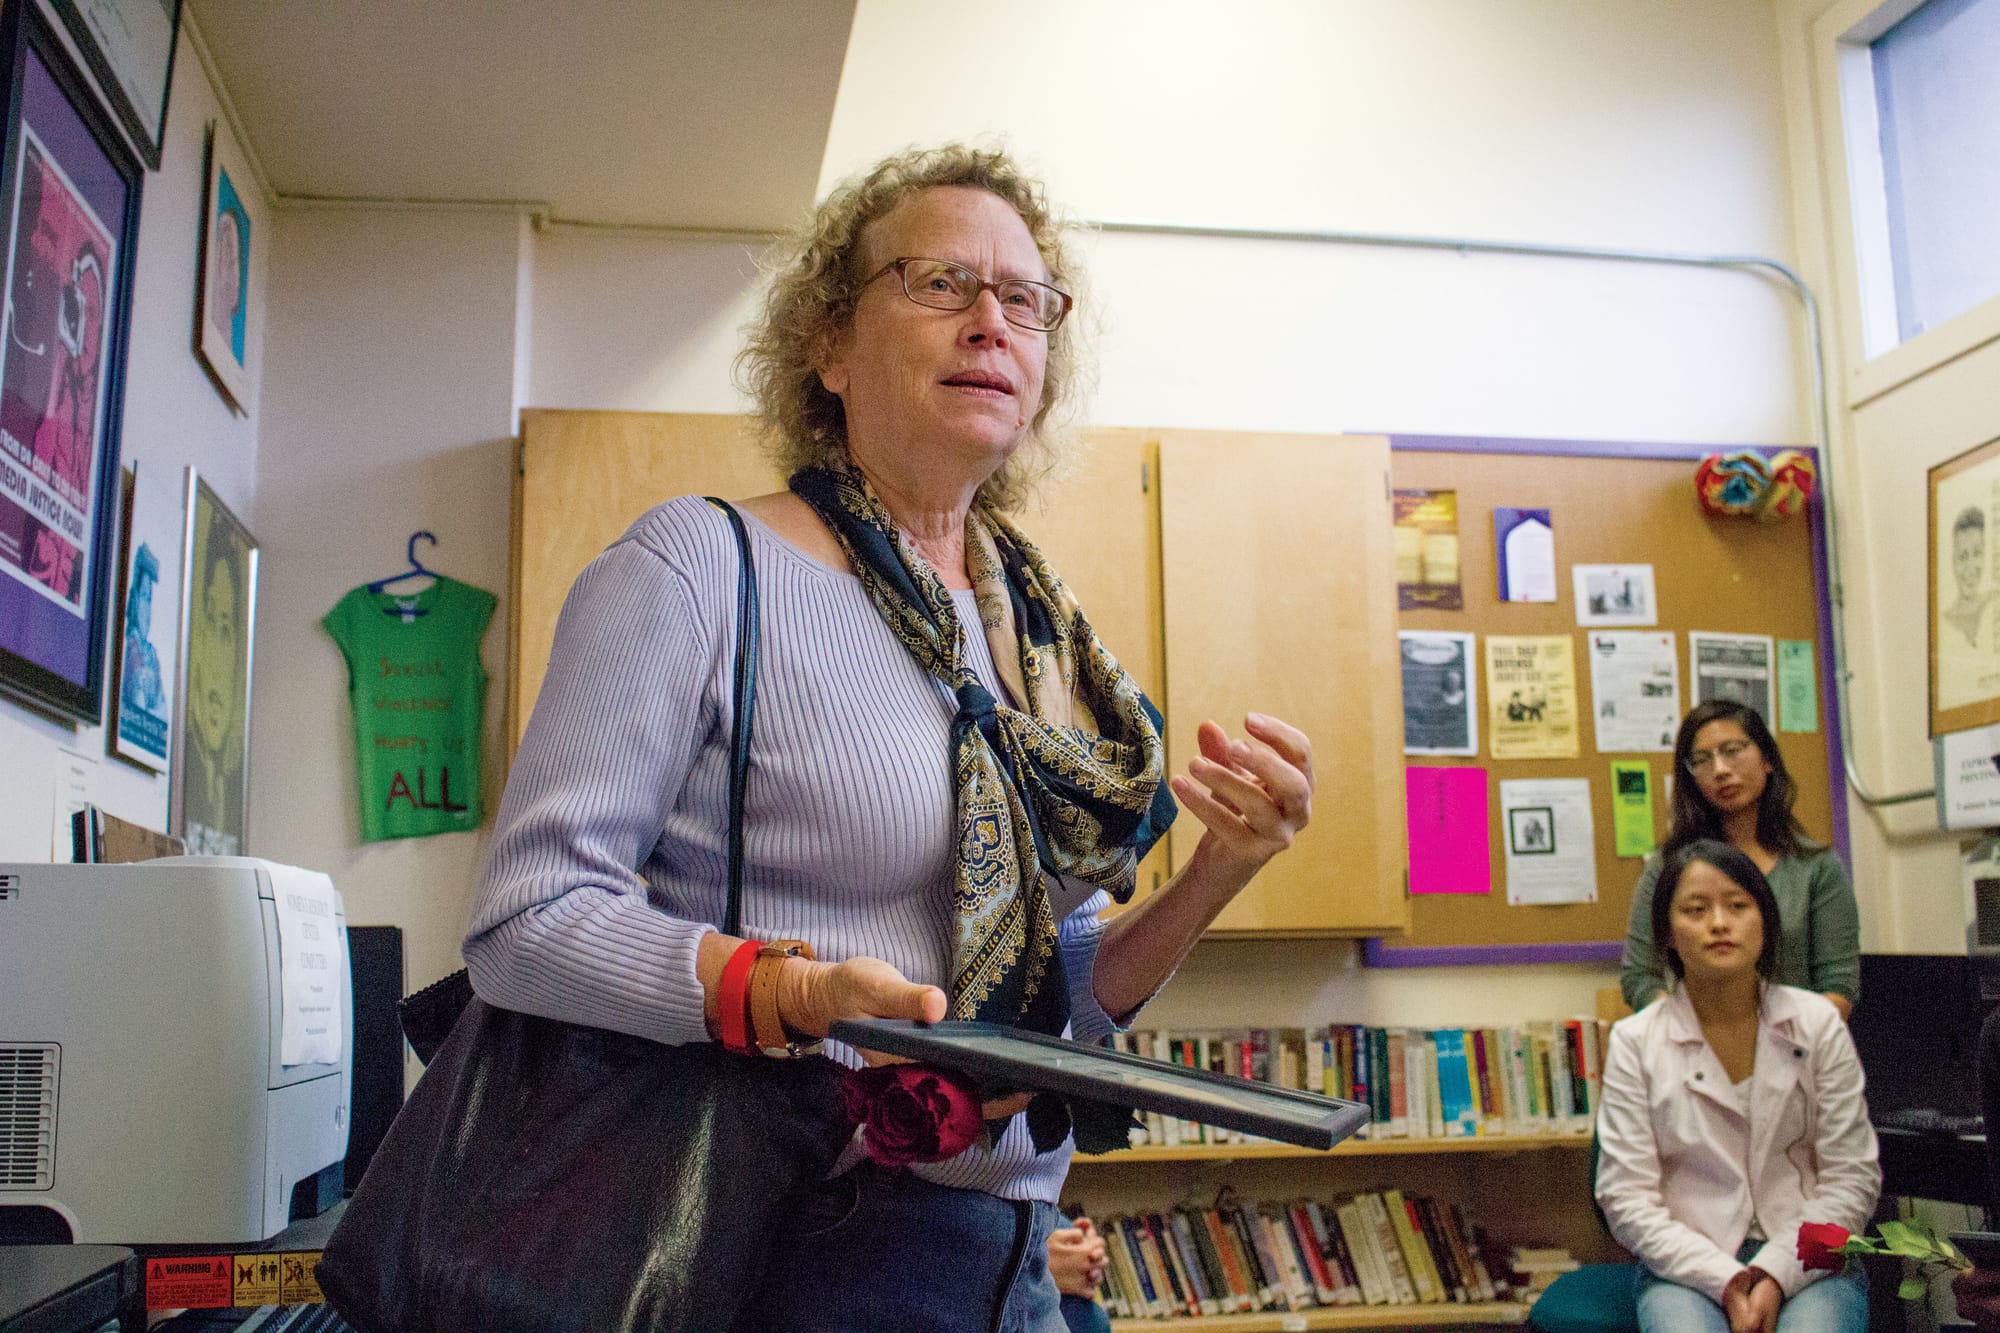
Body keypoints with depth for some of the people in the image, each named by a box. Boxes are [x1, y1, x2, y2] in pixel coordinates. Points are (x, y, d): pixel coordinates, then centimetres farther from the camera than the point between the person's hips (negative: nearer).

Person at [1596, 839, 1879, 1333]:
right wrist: (1726, 1282, -14)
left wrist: (1774, 1275, -11)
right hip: (1689, 1268, 0)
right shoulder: (1634, 1042, -1)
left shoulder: (1817, 1023, 3)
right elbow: (1626, 1198, -3)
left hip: (1806, 1261, 1)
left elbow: (1852, 1180, 1)